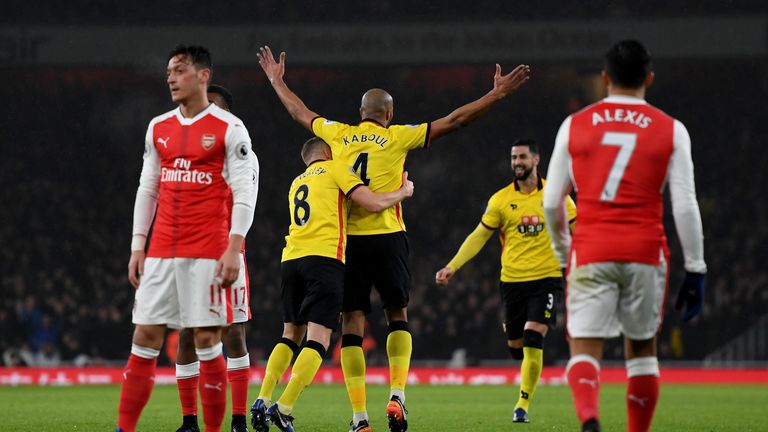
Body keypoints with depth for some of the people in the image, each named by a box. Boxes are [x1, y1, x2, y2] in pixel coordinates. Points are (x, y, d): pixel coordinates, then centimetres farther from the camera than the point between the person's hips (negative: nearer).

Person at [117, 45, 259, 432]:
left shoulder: (229, 129, -3)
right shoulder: (158, 128, 13)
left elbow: (244, 192, -6)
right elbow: (147, 189, 17)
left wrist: (233, 248, -14)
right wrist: (137, 246, 10)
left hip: (207, 251, -5)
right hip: (161, 250, 5)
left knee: (207, 339, -4)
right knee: (145, 335, 1)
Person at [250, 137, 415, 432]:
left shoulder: (297, 183, 27)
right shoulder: (334, 169, 7)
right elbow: (373, 203, -1)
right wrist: (403, 192, 16)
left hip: (291, 259, 7)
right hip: (324, 258, -7)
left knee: (291, 335, 18)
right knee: (318, 340, -8)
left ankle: (263, 400, 6)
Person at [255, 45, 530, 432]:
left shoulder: (339, 134, 8)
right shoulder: (397, 137, 1)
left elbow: (299, 113, 24)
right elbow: (454, 121, 1)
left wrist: (276, 79, 41)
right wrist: (497, 94, 6)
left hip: (347, 239, 2)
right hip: (387, 237, -2)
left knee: (352, 323, 2)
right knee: (397, 316, 15)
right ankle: (397, 394, -4)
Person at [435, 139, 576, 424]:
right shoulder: (500, 200, 2)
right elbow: (478, 237, 5)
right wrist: (452, 266, -4)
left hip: (547, 277, -2)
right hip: (512, 280, 2)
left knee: (533, 340, -16)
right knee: (515, 345, 5)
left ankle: (523, 405, -8)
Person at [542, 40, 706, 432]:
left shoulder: (575, 126, 6)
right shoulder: (670, 131, 3)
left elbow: (551, 203, 7)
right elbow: (685, 206, -3)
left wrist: (563, 253, 22)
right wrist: (695, 270, 2)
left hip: (590, 253, 0)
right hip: (645, 253, 0)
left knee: (584, 350, -4)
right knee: (641, 351, 15)